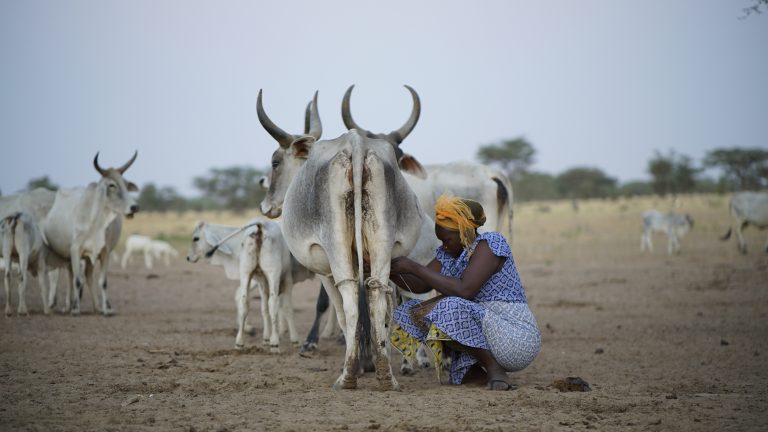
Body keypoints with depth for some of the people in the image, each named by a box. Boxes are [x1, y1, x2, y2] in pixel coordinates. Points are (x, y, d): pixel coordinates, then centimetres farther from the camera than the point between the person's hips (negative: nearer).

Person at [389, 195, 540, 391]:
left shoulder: (490, 243, -15)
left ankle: (495, 371, -15)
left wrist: (414, 268, -24)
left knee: (450, 308, -31)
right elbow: (420, 286, 2)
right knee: (412, 312, 1)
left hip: (517, 338, -9)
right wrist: (388, 270, -14)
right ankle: (475, 369, -1)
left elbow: (464, 290, -27)